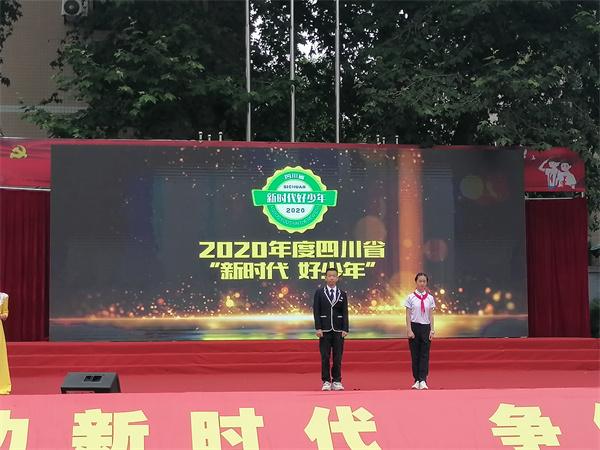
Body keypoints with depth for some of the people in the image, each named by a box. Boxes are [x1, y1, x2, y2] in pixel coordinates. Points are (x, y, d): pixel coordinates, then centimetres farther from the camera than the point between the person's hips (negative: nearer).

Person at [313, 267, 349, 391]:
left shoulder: (342, 294, 9)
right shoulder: (319, 293, 5)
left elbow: (345, 313, 7)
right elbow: (316, 311, 1)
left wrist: (345, 329, -2)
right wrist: (318, 328, -7)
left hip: (338, 330, 1)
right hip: (325, 329, -1)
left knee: (338, 357, 2)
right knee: (325, 357, -1)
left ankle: (337, 381, 9)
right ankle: (326, 382, 6)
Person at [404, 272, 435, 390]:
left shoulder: (430, 298, 6)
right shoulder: (410, 297, 0)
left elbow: (431, 315, 7)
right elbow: (408, 315, -1)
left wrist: (432, 330, 1)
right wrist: (409, 330, -9)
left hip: (426, 328, 1)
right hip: (414, 327, -1)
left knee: (425, 355, -3)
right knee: (415, 355, 2)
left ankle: (423, 380, -5)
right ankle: (417, 380, 8)